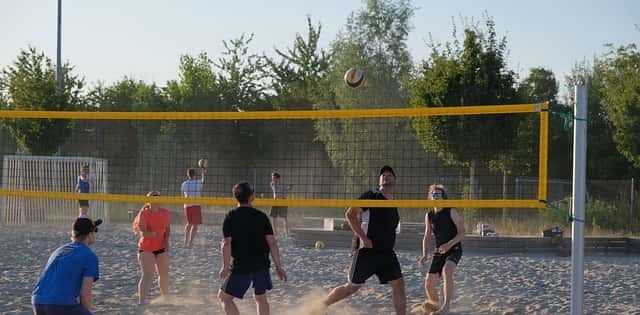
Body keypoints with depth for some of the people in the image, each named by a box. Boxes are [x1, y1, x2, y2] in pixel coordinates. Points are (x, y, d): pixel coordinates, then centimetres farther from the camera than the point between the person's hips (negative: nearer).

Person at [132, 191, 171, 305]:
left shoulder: (165, 213, -2)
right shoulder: (143, 214, -16)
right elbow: (142, 232, -25)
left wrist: (166, 241, -5)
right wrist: (153, 234, -44)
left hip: (161, 248, 5)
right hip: (146, 249, -5)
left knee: (164, 275, 16)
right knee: (147, 276, -17)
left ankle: (166, 299, 40)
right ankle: (141, 302, -21)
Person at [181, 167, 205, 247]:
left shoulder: (184, 184, 2)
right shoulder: (199, 183, -3)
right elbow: (203, 181, 22)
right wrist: (203, 173, 39)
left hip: (187, 206, 3)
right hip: (196, 206, -3)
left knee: (189, 223, 20)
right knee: (195, 225, 0)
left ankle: (186, 241, 23)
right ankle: (190, 242, -10)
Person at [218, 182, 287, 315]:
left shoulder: (230, 217, -5)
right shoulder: (261, 216, 1)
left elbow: (227, 243, -13)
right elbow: (272, 242, -2)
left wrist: (225, 266, -6)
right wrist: (278, 266, 2)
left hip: (241, 267, -3)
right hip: (262, 265, 3)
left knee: (224, 297, 7)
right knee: (260, 298, 21)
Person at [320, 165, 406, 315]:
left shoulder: (393, 205, 14)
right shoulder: (371, 196, -8)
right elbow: (350, 215, -15)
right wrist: (363, 237, -20)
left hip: (387, 253, 6)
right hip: (366, 252, -6)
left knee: (398, 284, -6)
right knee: (352, 287, 2)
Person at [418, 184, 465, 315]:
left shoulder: (451, 212, -10)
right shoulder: (429, 216, 6)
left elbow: (462, 233, -12)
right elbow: (427, 237, 14)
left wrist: (449, 244, -27)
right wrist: (425, 255, 1)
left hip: (454, 249, -5)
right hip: (439, 252, 5)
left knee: (447, 271, -36)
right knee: (429, 284, -1)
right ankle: (434, 304, 30)